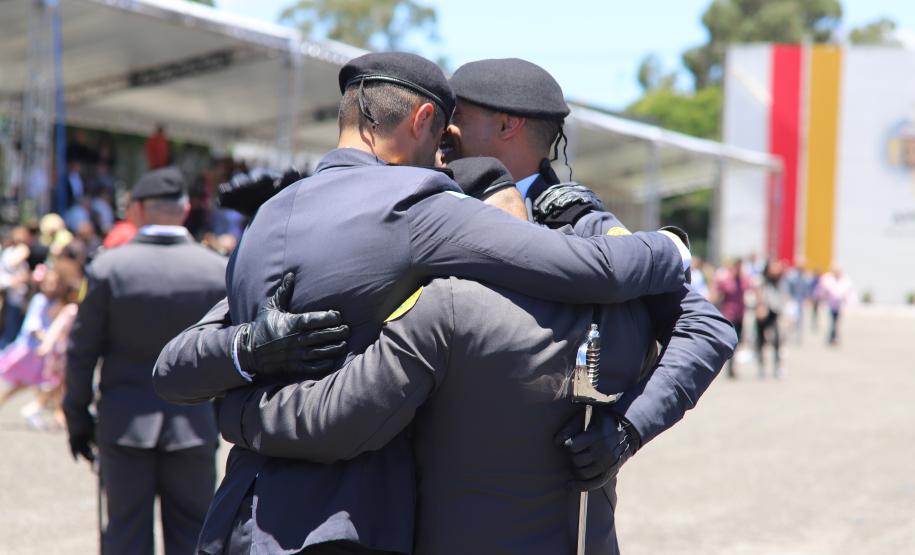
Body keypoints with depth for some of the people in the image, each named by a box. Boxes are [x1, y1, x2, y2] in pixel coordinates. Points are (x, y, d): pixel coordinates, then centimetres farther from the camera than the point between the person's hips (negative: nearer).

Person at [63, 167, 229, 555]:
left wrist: (77, 418, 7)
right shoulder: (219, 270, -4)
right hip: (194, 423, 1)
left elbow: (81, 351, -4)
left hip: (125, 422, -1)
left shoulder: (108, 268, -8)